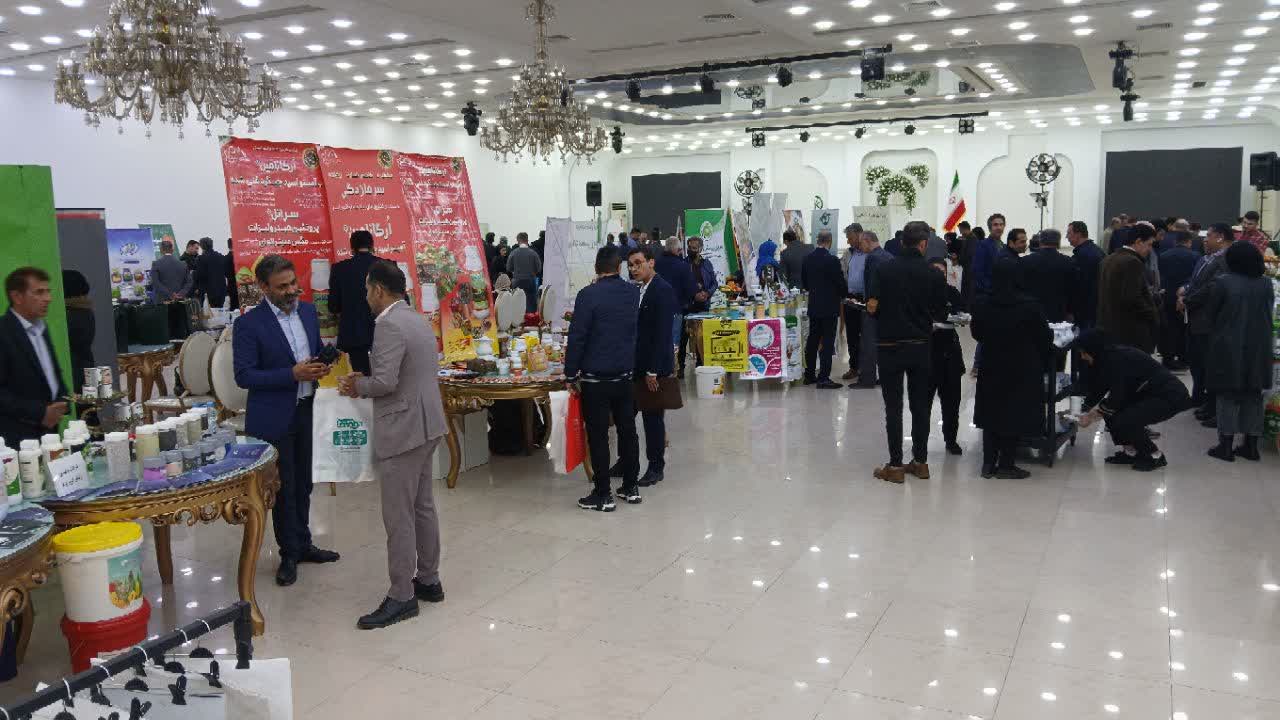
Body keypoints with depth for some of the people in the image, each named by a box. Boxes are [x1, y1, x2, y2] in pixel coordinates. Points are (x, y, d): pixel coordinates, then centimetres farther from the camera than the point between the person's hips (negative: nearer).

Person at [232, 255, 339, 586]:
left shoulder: (308, 311, 5)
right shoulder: (248, 324, -13)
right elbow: (243, 376, -15)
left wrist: (321, 366, -6)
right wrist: (292, 374, -24)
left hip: (307, 412, 6)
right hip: (274, 419, -5)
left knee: (303, 484, 18)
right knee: (284, 488, 5)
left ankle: (303, 544, 33)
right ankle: (289, 555, 19)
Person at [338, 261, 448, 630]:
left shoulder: (389, 325, -17)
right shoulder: (419, 320, 13)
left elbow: (385, 382, -24)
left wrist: (357, 386, -5)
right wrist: (368, 379, 12)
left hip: (403, 430, -10)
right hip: (425, 425, 10)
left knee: (398, 517, -2)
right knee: (422, 507, 17)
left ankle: (402, 597, 5)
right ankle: (428, 580, 27)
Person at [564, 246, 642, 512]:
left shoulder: (589, 295, -14)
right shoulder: (632, 292, 2)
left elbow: (577, 337, -15)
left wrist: (571, 374, -7)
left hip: (595, 379, -5)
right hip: (625, 375, 5)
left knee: (598, 437, 2)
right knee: (627, 431, 15)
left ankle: (603, 495, 9)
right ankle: (631, 487, 24)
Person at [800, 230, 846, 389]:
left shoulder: (807, 259, 1)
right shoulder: (832, 260, -17)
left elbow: (803, 282, 10)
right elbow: (840, 282, -11)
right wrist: (842, 295, 9)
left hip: (813, 306, 6)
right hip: (829, 307, -6)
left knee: (812, 340, 14)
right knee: (827, 342, -3)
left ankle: (809, 374, 21)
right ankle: (823, 378, -4)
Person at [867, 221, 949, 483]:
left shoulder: (883, 269, -6)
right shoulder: (935, 275, -4)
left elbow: (872, 307, -11)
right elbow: (940, 315, 1)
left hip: (890, 346, -1)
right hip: (921, 347, 1)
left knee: (893, 407, 4)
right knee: (921, 406, 12)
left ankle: (895, 466, 6)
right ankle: (920, 461, 19)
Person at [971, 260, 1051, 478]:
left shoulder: (983, 305, -8)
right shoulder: (1029, 305, -17)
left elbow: (976, 333, 6)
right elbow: (1045, 337, -8)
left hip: (991, 369, 3)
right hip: (1022, 370, -3)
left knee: (991, 412, 13)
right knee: (1015, 415, 7)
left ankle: (989, 464, 16)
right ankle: (1005, 465, 11)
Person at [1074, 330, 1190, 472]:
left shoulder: (1118, 359, -23)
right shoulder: (1111, 356, 3)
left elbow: (1117, 398, -21)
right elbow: (1098, 389, 12)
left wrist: (1092, 417, -9)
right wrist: (1086, 412, 8)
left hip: (1171, 396, -10)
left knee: (1124, 421, -23)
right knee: (1109, 409, 1)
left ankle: (1155, 456, -2)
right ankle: (1130, 451, 11)